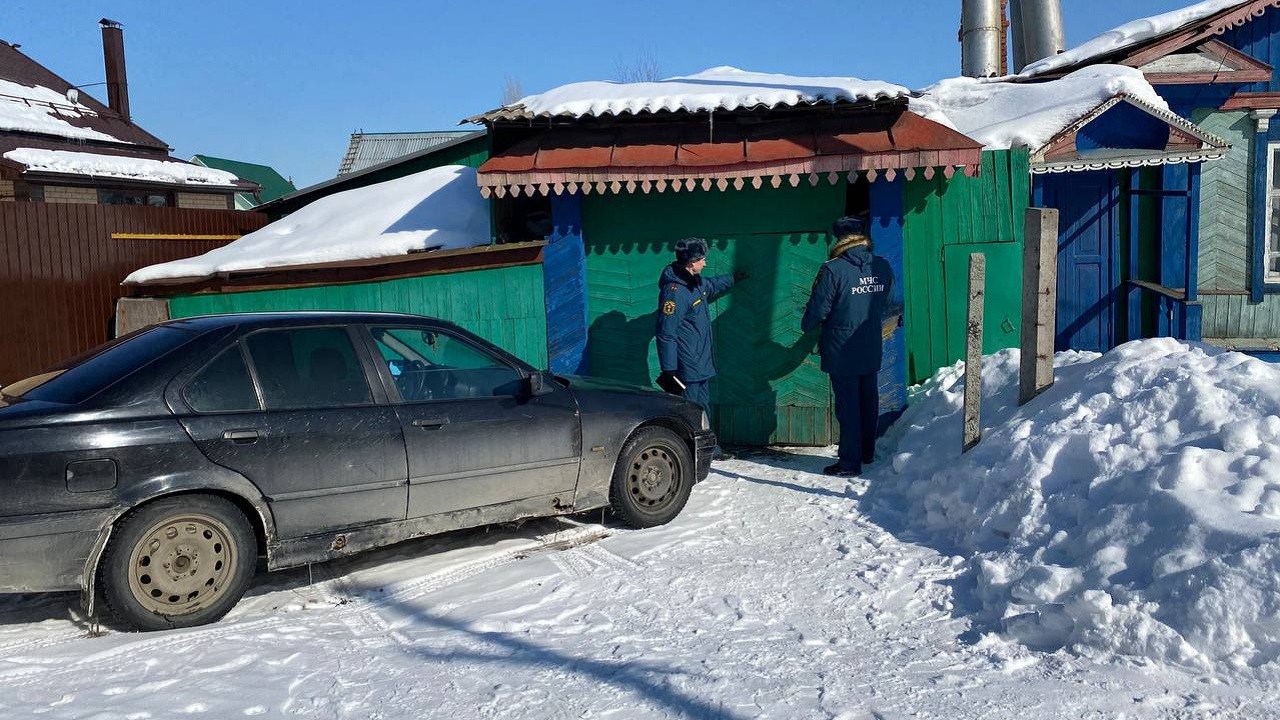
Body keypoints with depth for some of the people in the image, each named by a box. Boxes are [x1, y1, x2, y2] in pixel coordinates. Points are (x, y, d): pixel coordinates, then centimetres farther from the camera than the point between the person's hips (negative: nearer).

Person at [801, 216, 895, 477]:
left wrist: (806, 325, 8)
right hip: (872, 351, 6)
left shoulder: (833, 269, -19)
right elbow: (885, 306, 11)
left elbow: (818, 309, -12)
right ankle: (867, 452, 32)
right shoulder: (883, 267, -1)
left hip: (842, 352, -5)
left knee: (848, 405, 1)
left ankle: (850, 462, 7)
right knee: (868, 401, 18)